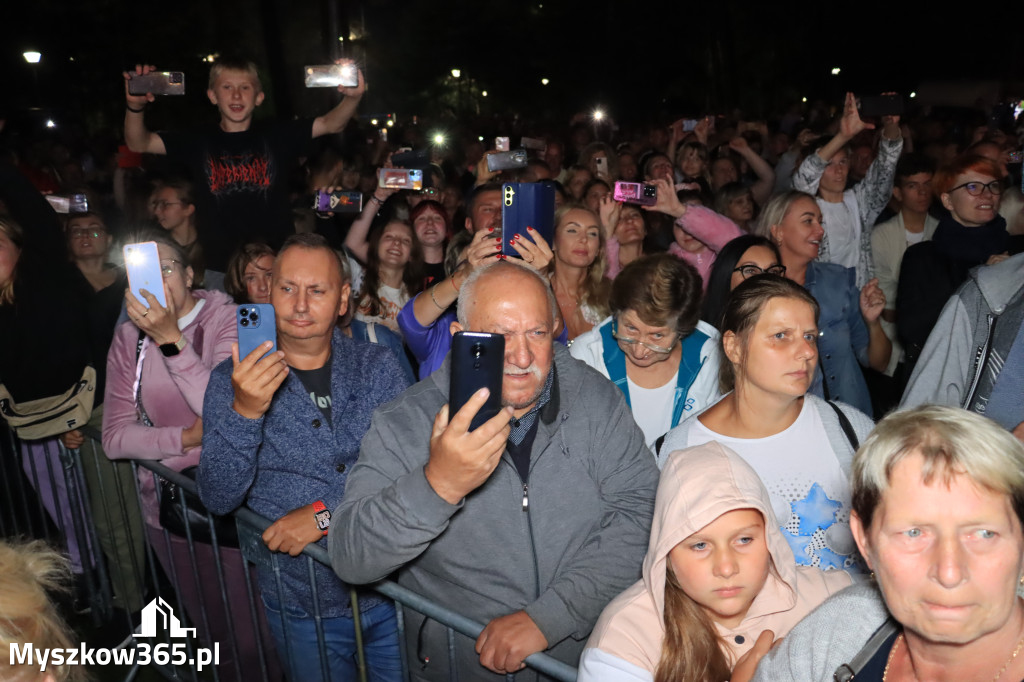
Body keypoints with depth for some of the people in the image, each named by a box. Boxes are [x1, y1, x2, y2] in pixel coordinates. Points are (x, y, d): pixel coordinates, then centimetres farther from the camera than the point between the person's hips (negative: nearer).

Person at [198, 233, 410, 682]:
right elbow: (218, 499, -13)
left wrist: (326, 514, -21)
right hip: (303, 606, -1)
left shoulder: (378, 366, -3)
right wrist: (244, 412, -28)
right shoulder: (234, 379, -5)